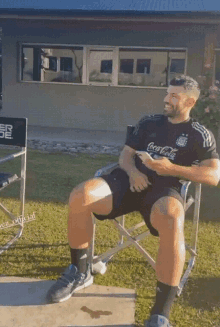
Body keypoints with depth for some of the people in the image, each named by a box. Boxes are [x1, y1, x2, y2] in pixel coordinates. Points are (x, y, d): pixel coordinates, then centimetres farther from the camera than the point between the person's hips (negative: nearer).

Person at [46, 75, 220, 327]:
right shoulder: (148, 122, 19)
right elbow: (125, 155, 17)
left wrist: (172, 168, -11)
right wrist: (133, 172, -7)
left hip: (164, 188, -3)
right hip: (131, 179, 4)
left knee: (172, 221, -41)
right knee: (79, 196, -25)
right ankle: (80, 271, -2)